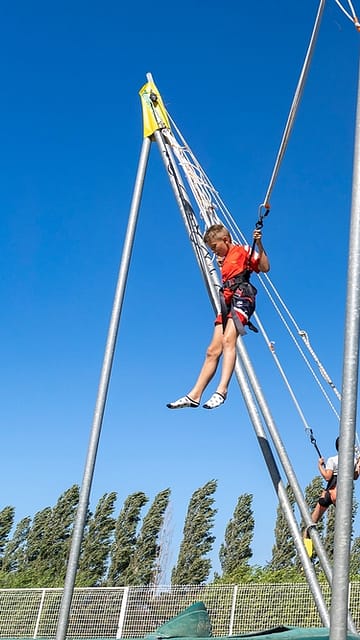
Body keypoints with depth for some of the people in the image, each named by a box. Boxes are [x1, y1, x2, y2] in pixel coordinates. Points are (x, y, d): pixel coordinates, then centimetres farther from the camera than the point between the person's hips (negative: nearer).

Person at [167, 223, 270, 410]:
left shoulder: (243, 250, 6)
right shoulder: (225, 259, 28)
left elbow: (265, 267, -4)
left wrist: (259, 244, -15)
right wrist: (220, 266, 29)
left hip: (241, 298, -8)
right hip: (227, 303, 8)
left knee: (228, 339, -29)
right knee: (213, 351, 2)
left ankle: (222, 390, -40)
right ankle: (194, 395, -1)